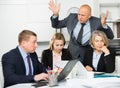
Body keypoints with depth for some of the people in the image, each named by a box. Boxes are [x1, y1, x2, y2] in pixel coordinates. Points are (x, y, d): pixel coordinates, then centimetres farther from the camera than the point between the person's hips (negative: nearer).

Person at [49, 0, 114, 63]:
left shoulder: (96, 22, -7)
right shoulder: (72, 17, 1)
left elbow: (111, 36, -8)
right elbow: (56, 25, 9)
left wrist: (104, 25, -26)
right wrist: (55, 14, -10)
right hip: (73, 51, 2)